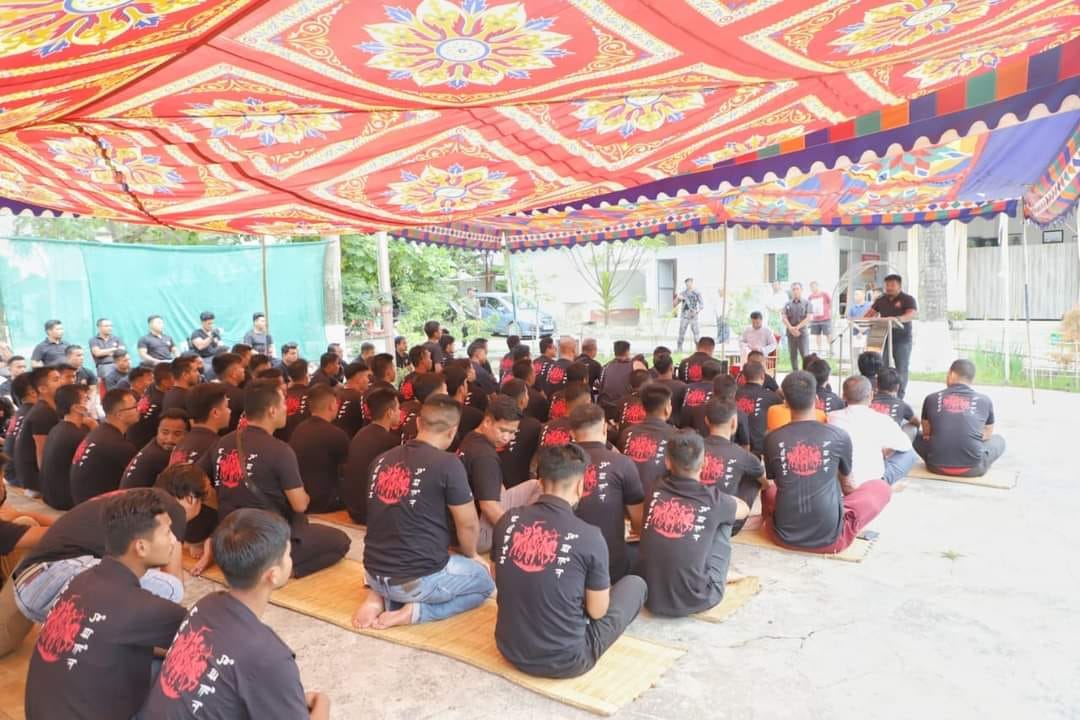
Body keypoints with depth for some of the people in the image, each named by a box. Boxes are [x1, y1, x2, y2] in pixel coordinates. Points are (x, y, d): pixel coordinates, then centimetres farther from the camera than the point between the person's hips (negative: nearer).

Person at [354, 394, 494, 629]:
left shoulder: (382, 459, 4)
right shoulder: (448, 464, -15)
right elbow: (468, 524, -6)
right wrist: (471, 555, 17)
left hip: (374, 572, 6)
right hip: (420, 578, -6)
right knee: (484, 582, 20)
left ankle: (380, 597, 9)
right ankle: (415, 610, -1)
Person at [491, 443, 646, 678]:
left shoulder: (507, 521, -8)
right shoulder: (589, 536, -21)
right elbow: (597, 611, -9)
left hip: (510, 650, 6)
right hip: (564, 661, -5)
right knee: (635, 584, 12)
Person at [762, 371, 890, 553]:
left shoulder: (772, 439, -4)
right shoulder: (839, 436, -6)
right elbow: (847, 484, 13)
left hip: (785, 534, 1)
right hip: (829, 536, -1)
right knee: (882, 487, 19)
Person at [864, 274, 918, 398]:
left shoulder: (908, 299, -4)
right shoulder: (881, 300, 12)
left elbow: (912, 314, -18)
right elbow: (871, 312, 14)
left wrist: (899, 318, -39)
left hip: (902, 340, -4)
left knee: (901, 370, 1)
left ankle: (899, 398, 7)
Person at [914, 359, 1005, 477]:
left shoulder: (931, 398, 2)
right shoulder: (984, 400, 2)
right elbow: (988, 434, 16)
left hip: (937, 466, 0)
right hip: (972, 469, 0)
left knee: (918, 436, 28)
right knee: (999, 440, 27)